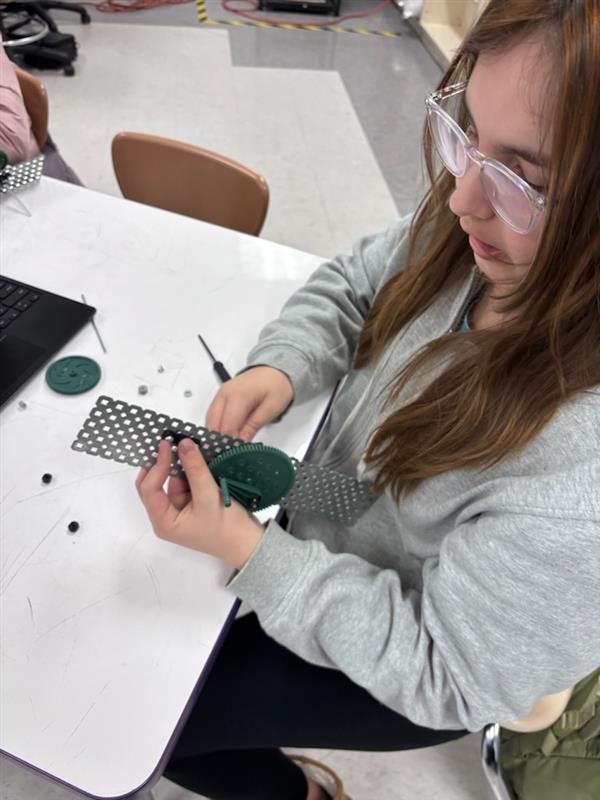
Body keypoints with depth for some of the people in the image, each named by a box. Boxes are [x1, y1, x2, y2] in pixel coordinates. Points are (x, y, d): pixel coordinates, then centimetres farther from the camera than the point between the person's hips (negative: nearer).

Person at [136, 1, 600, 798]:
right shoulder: (483, 235, -22)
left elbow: (444, 676, -25)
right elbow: (353, 284, -2)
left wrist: (247, 548, -29)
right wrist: (281, 366, -20)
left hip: (400, 673, -4)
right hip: (328, 503, 6)